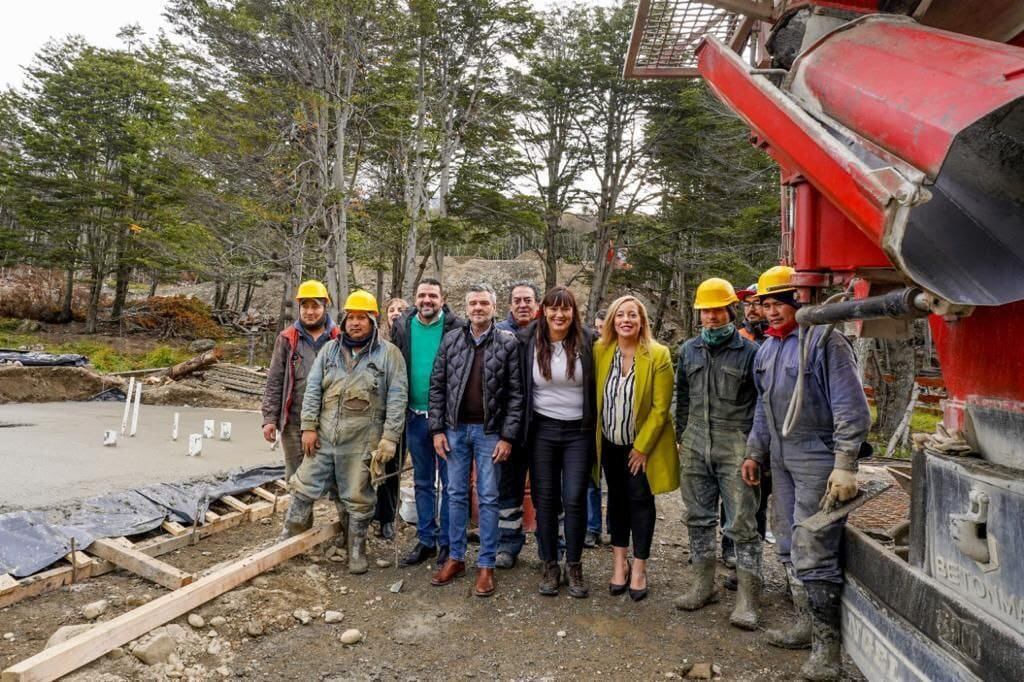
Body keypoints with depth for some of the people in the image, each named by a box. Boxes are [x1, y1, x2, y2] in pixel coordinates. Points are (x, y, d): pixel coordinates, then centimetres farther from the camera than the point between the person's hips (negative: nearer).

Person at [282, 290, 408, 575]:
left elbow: (397, 399, -7)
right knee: (304, 488, 10)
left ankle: (357, 551, 25)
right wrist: (309, 426, -1)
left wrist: (389, 438, -11)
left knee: (358, 499, 8)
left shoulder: (389, 354, -3)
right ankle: (290, 538, 31)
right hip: (324, 436, 4)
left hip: (362, 441, -3)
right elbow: (313, 389, 7)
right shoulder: (330, 349, 9)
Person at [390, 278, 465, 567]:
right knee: (422, 482, 15)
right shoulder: (402, 327, 3)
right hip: (415, 416, 4)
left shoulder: (456, 327, -8)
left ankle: (447, 542, 18)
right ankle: (426, 540, 27)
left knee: (450, 482, 5)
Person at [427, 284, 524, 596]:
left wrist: (507, 436, -9)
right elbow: (437, 386, 5)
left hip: (489, 431, -3)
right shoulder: (451, 340, 3)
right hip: (455, 429, 3)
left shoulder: (508, 342, -4)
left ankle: (486, 564, 16)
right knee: (456, 494, 12)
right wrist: (437, 429, 0)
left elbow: (516, 392, -5)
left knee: (488, 498, 5)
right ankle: (456, 557, 25)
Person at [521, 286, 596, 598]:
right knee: (545, 498, 8)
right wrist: (523, 428, 4)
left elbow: (596, 385, 4)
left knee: (575, 499, 1)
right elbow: (521, 386, 6)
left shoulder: (586, 342, -3)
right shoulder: (530, 342, -1)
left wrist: (596, 426, 1)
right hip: (543, 430, 1)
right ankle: (550, 565, 22)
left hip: (579, 431, -1)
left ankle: (574, 566, 18)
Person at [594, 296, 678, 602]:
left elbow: (661, 407, -13)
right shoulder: (600, 351, -5)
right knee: (617, 498, 13)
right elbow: (594, 397, 2)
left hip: (643, 443, -3)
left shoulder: (658, 355, -14)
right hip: (610, 442, 3)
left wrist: (642, 447, -13)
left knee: (640, 499, 4)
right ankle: (620, 563, 27)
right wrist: (595, 439, -1)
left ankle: (639, 569, 16)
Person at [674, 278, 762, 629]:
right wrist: (681, 437, 16)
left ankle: (747, 599, 7)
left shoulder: (749, 351, -3)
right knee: (698, 518, 12)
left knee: (742, 523, -2)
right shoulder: (689, 350, 11)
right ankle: (703, 584, 26)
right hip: (695, 448, 5)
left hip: (735, 448, -5)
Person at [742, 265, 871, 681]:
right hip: (781, 461, 8)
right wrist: (754, 453, 21)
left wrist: (845, 466, -19)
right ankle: (806, 623, 30)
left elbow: (851, 409, -15)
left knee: (812, 553, -6)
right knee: (789, 549, 15)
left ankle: (825, 643, 8)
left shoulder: (824, 340, -12)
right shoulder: (767, 349, 12)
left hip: (818, 461, -8)